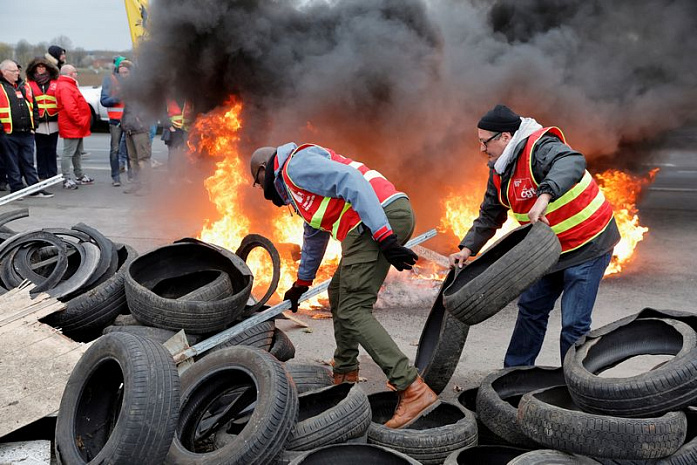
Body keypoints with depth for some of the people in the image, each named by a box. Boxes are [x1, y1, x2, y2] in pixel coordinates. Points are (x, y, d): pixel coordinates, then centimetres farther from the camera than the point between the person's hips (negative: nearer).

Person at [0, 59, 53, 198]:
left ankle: (35, 189, 11)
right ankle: (17, 189, 11)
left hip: (27, 133, 5)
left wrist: (34, 123, 12)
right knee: (13, 164, 4)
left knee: (28, 162, 9)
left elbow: (34, 106, 21)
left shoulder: (25, 86, 15)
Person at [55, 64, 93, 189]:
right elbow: (70, 108, -25)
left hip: (77, 127, 11)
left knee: (77, 152, 19)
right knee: (68, 153, -7)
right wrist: (80, 121, -20)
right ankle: (66, 179, -5)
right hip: (71, 127, -11)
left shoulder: (69, 85, 20)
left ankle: (79, 176, 29)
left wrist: (82, 122, 17)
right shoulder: (65, 88, -16)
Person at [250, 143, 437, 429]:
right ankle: (345, 373, 36)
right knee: (338, 293, 24)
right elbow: (314, 237, 45)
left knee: (353, 311, -11)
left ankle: (412, 389, -19)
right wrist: (301, 284, 57)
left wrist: (385, 238, -23)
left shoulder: (296, 164, -2)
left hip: (381, 220, -10)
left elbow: (351, 181, -17)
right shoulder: (296, 188, 31)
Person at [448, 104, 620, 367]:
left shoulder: (539, 148, -24)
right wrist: (468, 248, 1)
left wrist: (545, 195, -60)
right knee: (531, 308, 17)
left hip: (587, 246, -9)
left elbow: (572, 163, -46)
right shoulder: (499, 171, 4)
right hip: (551, 248, 9)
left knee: (574, 324, -8)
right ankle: (515, 372, 31)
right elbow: (489, 216, 12)